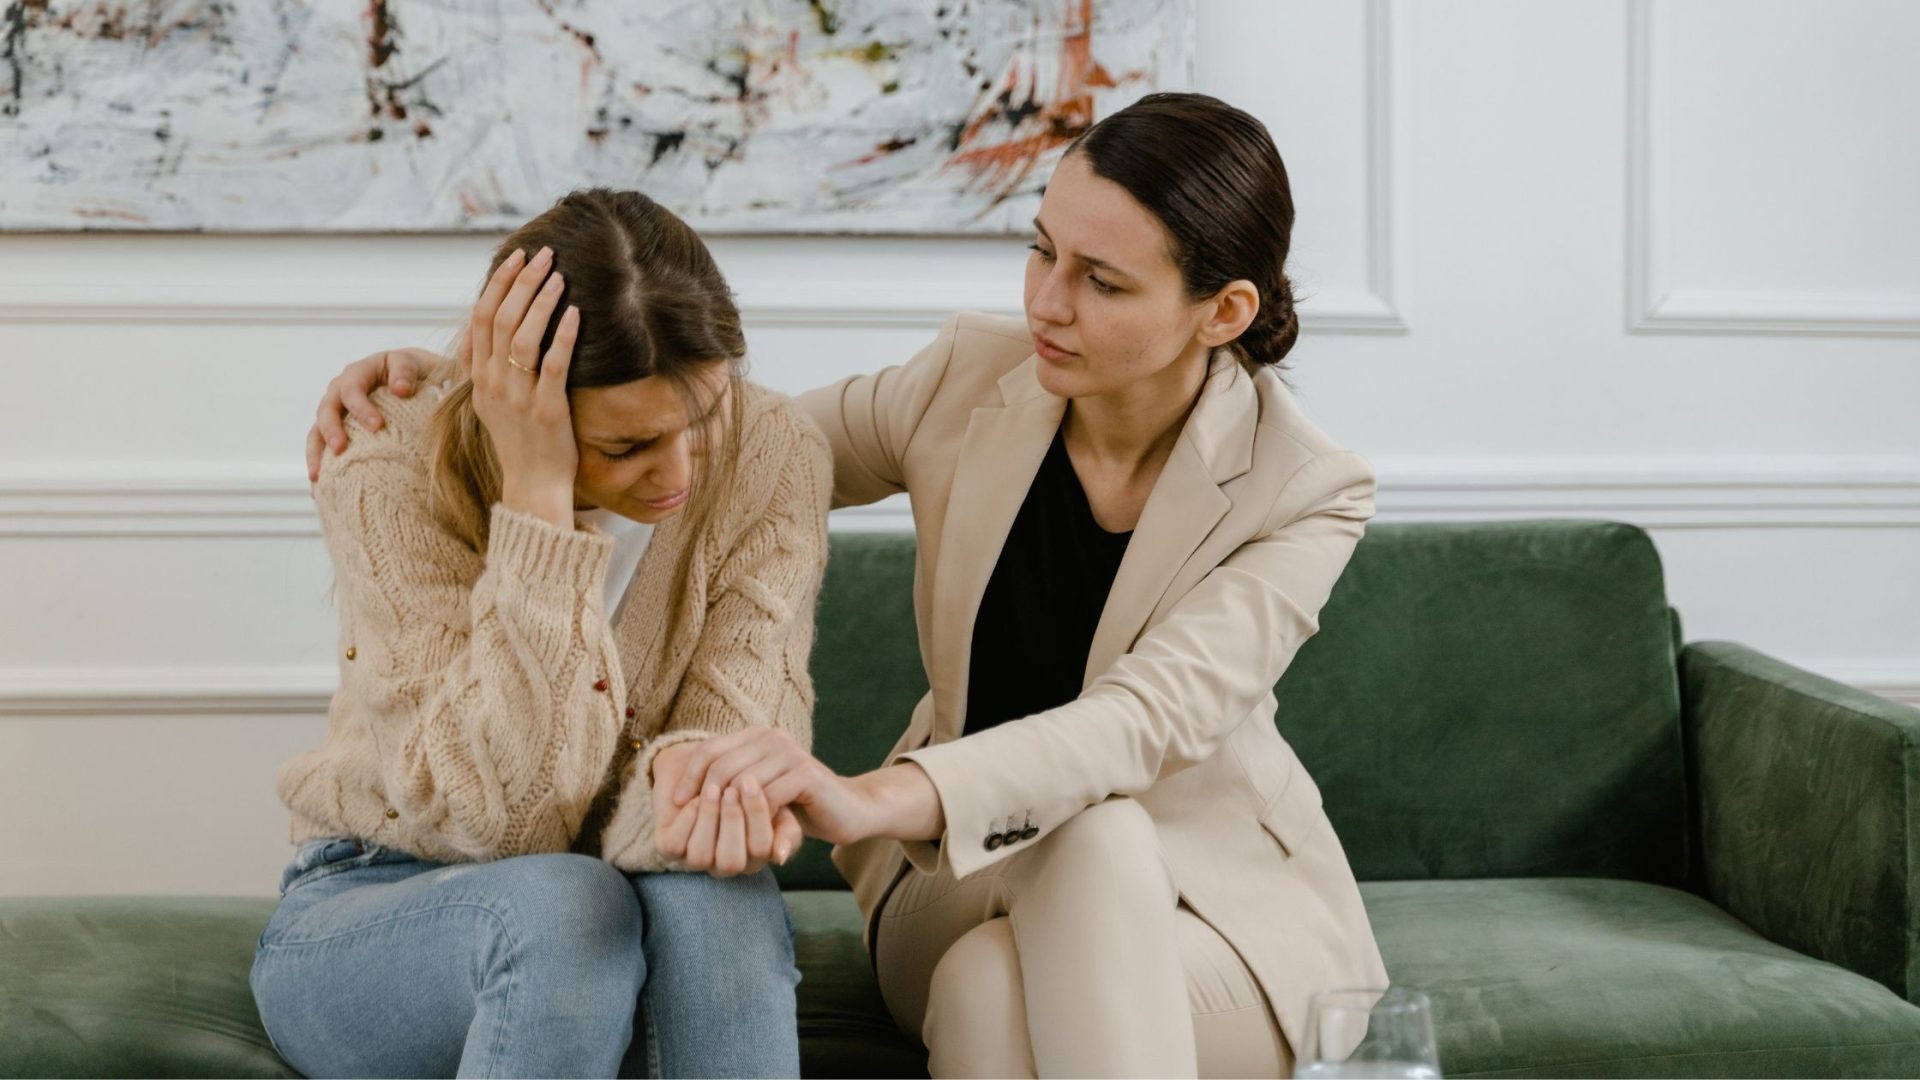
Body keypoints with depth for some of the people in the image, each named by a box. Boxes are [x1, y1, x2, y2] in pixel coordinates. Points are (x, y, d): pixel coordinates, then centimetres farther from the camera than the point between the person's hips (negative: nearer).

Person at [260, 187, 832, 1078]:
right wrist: (537, 496, -32)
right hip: (372, 916, -2)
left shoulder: (772, 454, -12)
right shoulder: (392, 478, -21)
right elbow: (495, 815, -27)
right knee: (561, 904, -36)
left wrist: (690, 772, -42)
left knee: (713, 893, -34)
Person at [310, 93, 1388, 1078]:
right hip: (969, 880, 3)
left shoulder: (1306, 490, -17)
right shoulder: (976, 379, -6)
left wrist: (874, 799, -50)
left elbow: (1148, 718, -33)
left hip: (1212, 903, -2)